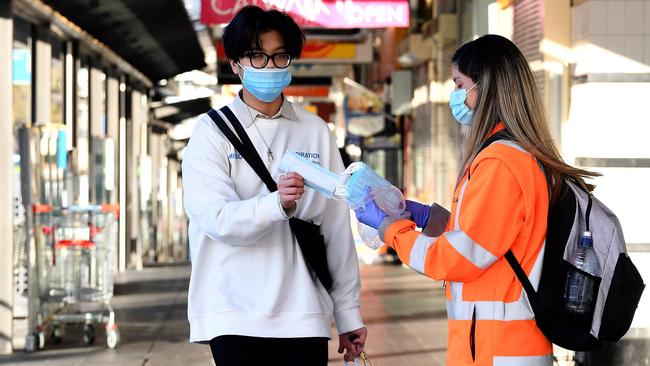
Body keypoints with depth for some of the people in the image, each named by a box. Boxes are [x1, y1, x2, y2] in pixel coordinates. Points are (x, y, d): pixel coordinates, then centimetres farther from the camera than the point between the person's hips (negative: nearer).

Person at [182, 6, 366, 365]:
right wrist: (277, 205, -31)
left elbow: (336, 228, 10)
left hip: (304, 317, 3)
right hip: (236, 318, -2)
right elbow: (216, 218, -13)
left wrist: (348, 313, 8)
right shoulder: (211, 131, 1)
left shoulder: (315, 132, 10)